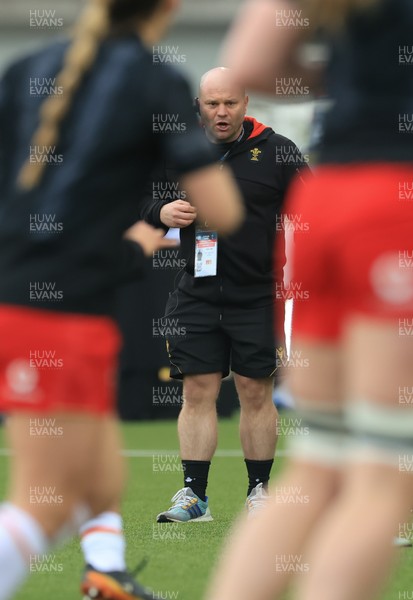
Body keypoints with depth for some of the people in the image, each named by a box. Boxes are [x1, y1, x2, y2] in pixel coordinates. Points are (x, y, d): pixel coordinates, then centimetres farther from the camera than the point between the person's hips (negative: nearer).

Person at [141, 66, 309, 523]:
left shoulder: (277, 151, -1)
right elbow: (145, 203, 14)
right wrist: (161, 212, -9)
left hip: (257, 296, -2)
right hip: (197, 293, 2)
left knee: (256, 394, 3)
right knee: (197, 392, -1)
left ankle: (259, 491, 14)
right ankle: (194, 495, 1)